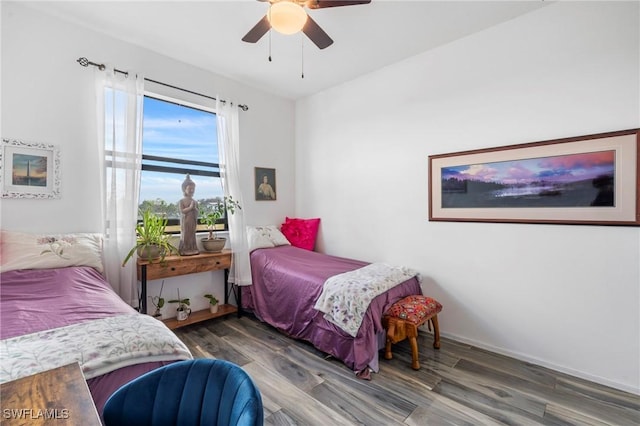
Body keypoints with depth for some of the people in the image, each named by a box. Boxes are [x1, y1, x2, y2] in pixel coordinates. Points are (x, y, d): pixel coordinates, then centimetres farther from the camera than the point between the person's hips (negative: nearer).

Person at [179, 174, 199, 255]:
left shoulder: (195, 202, 8)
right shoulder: (182, 201, -4)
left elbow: (197, 212, 7)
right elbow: (182, 211, -14)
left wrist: (194, 208, -11)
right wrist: (190, 207, -16)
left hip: (193, 222, 4)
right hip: (185, 222, -4)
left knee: (192, 236, 9)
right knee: (185, 235, -1)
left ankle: (193, 249, 15)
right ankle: (185, 250, 5)